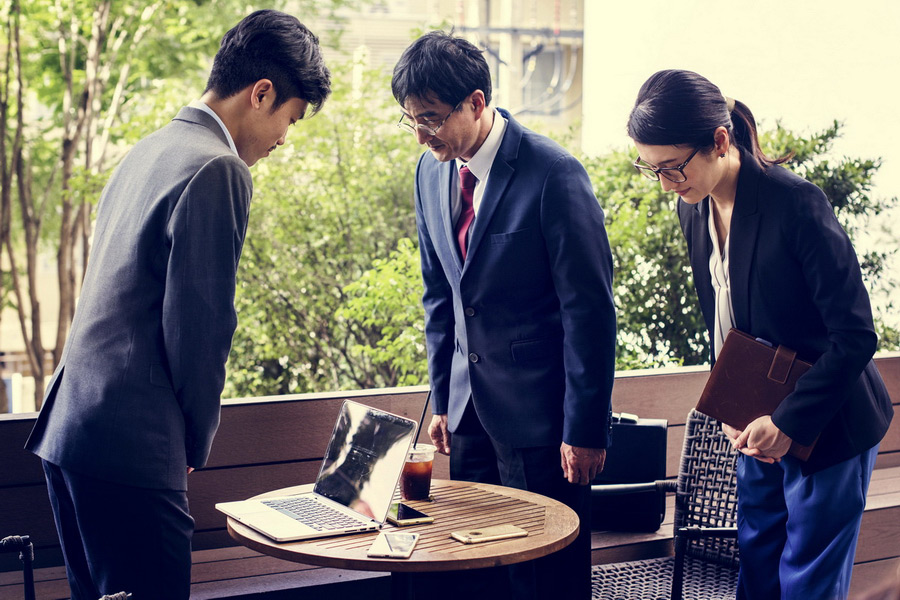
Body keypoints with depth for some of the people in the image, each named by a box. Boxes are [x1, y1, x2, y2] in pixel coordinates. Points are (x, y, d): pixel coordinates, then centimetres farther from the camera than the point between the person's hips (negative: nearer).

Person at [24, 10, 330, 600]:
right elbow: (198, 325, -16)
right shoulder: (218, 170, -13)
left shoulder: (149, 151, 17)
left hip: (66, 429, 10)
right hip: (131, 446, -10)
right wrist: (197, 442, 0)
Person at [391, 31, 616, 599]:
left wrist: (585, 427, -15)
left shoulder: (554, 174, -16)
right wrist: (442, 398, 14)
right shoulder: (431, 172, 6)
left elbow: (590, 309, -15)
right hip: (470, 408, 7)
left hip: (538, 411, -6)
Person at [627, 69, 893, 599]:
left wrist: (789, 422, -20)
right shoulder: (695, 210, -1)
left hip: (828, 426, -7)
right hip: (761, 423, 7)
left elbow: (856, 335, -21)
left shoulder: (797, 204, -24)